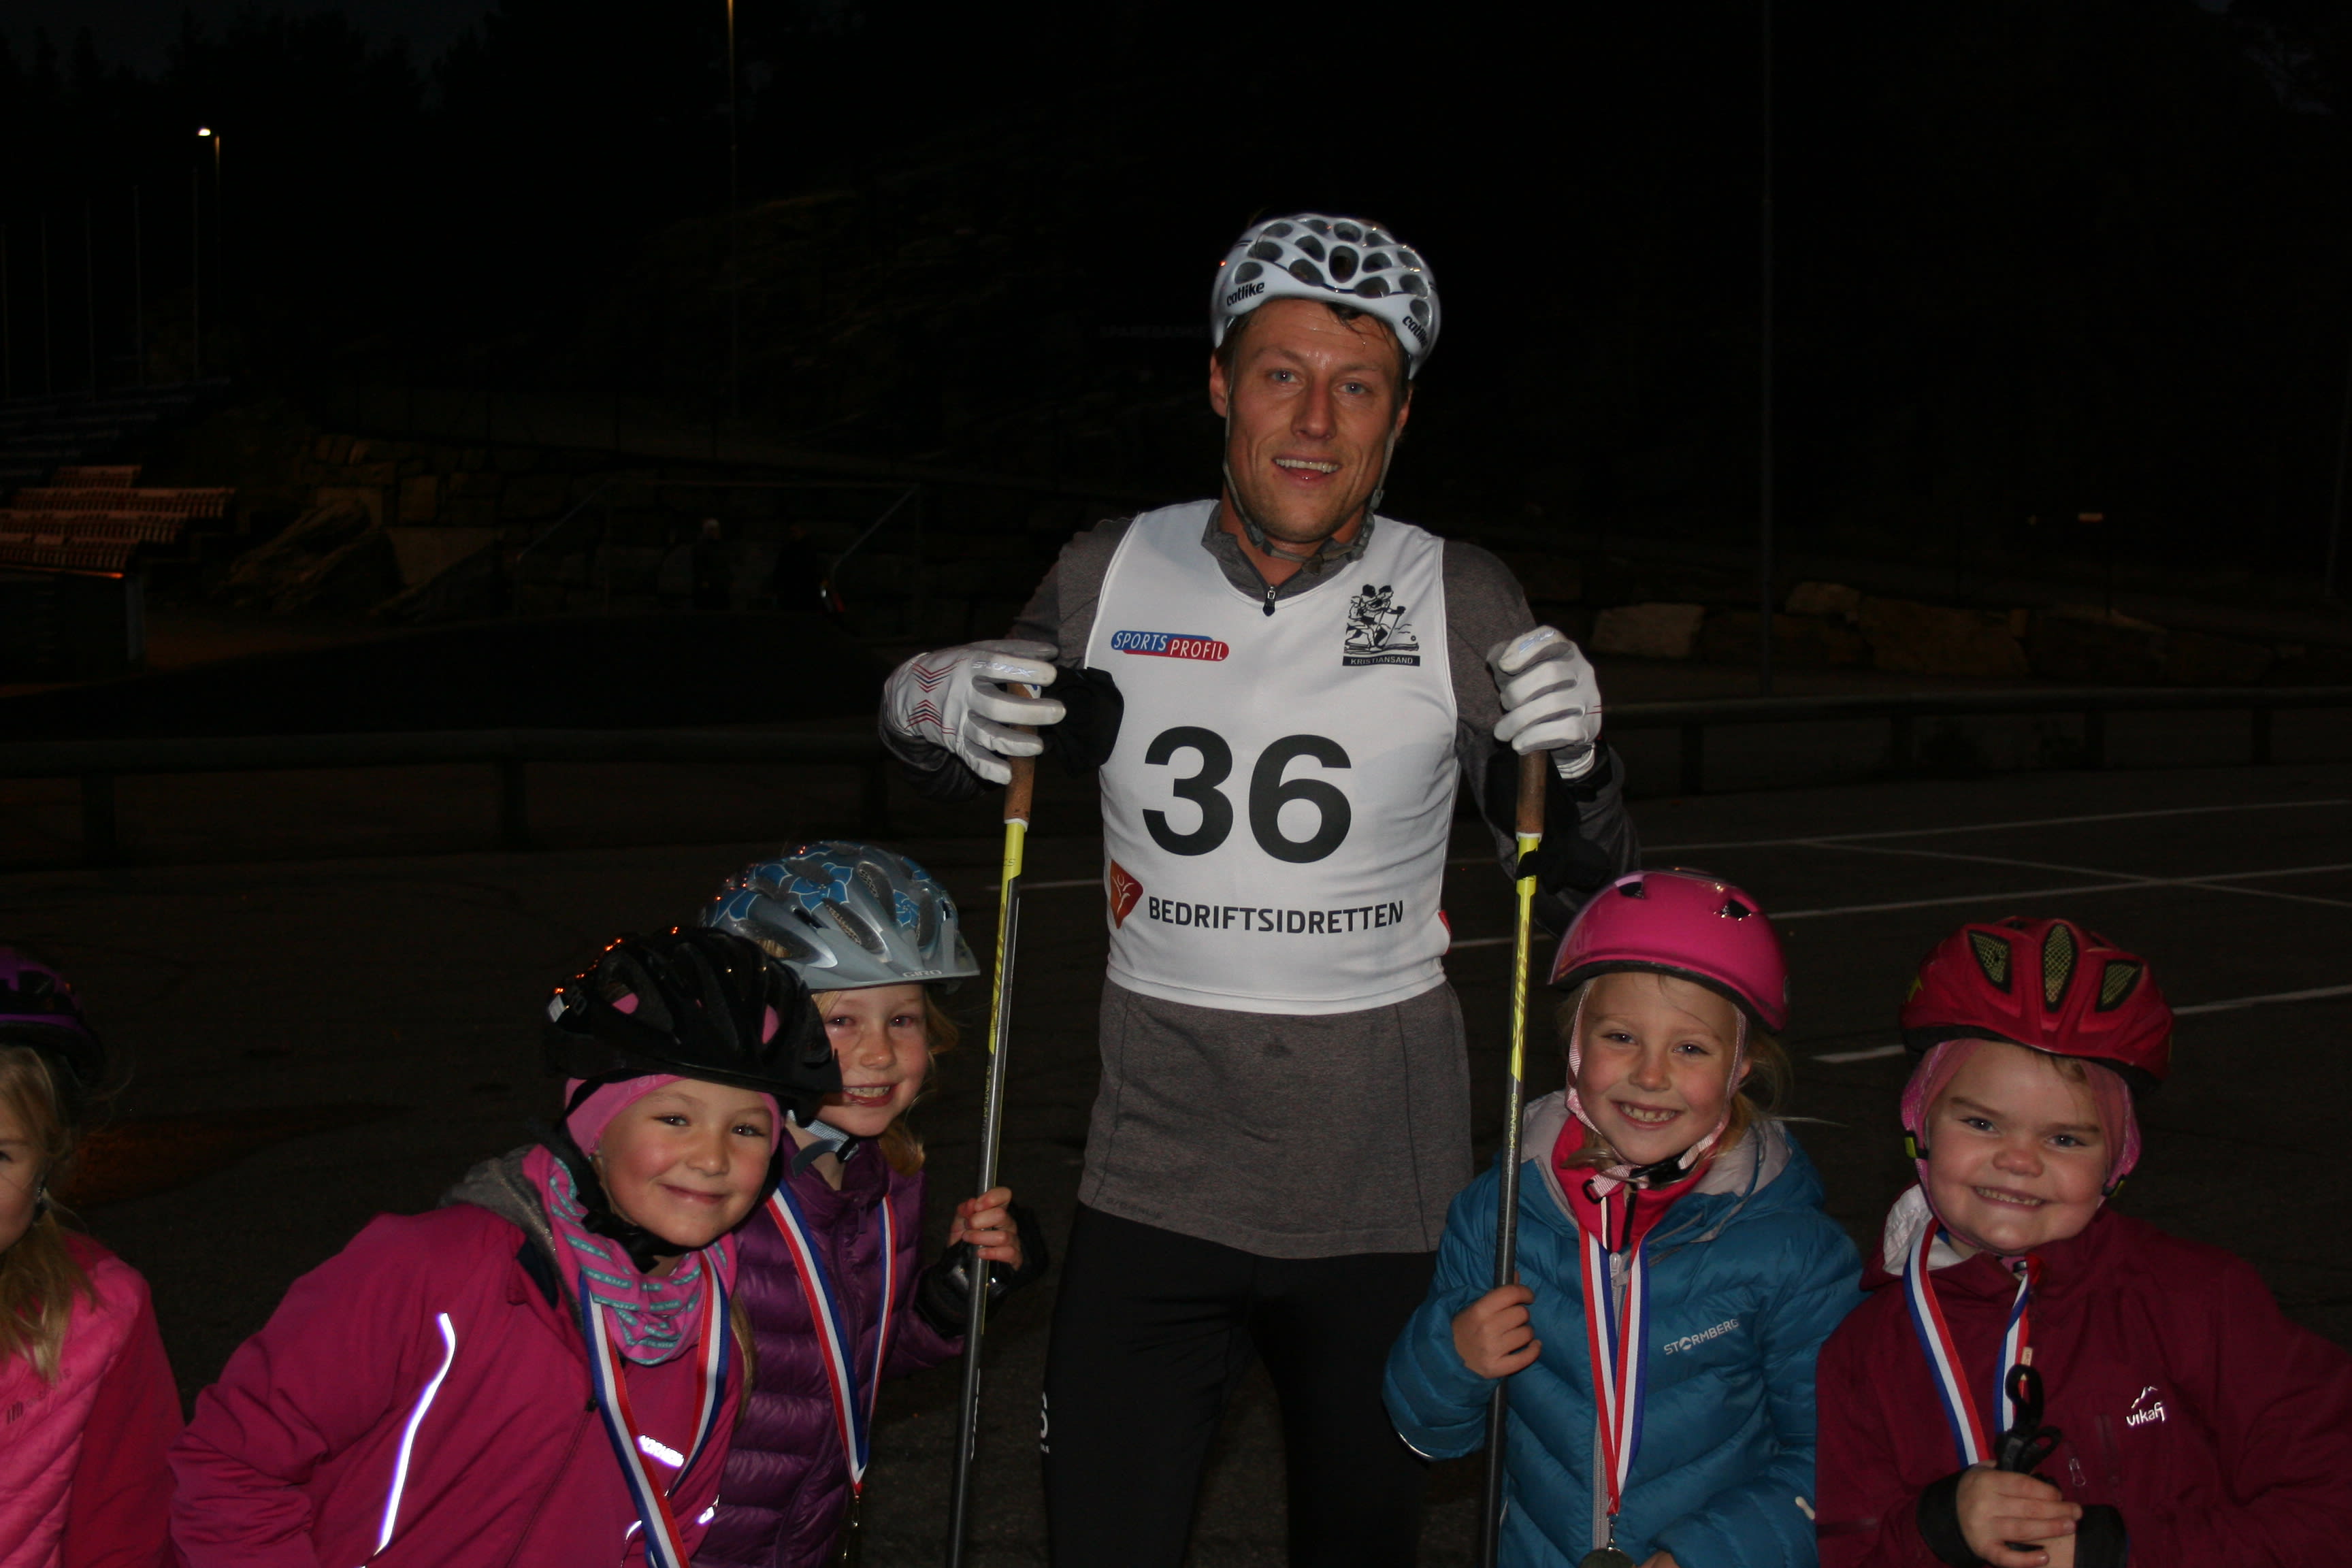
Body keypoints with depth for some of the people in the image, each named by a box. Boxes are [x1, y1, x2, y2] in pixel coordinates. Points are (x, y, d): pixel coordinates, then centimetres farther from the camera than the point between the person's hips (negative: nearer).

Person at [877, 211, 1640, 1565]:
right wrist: (938, 703, -10)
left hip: (1384, 1196, 0)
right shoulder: (1113, 574, -2)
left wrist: (1572, 756, -21)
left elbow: (1583, 891, 0)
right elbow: (966, 775, 14)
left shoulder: (1462, 603, -5)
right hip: (1156, 1182, 1)